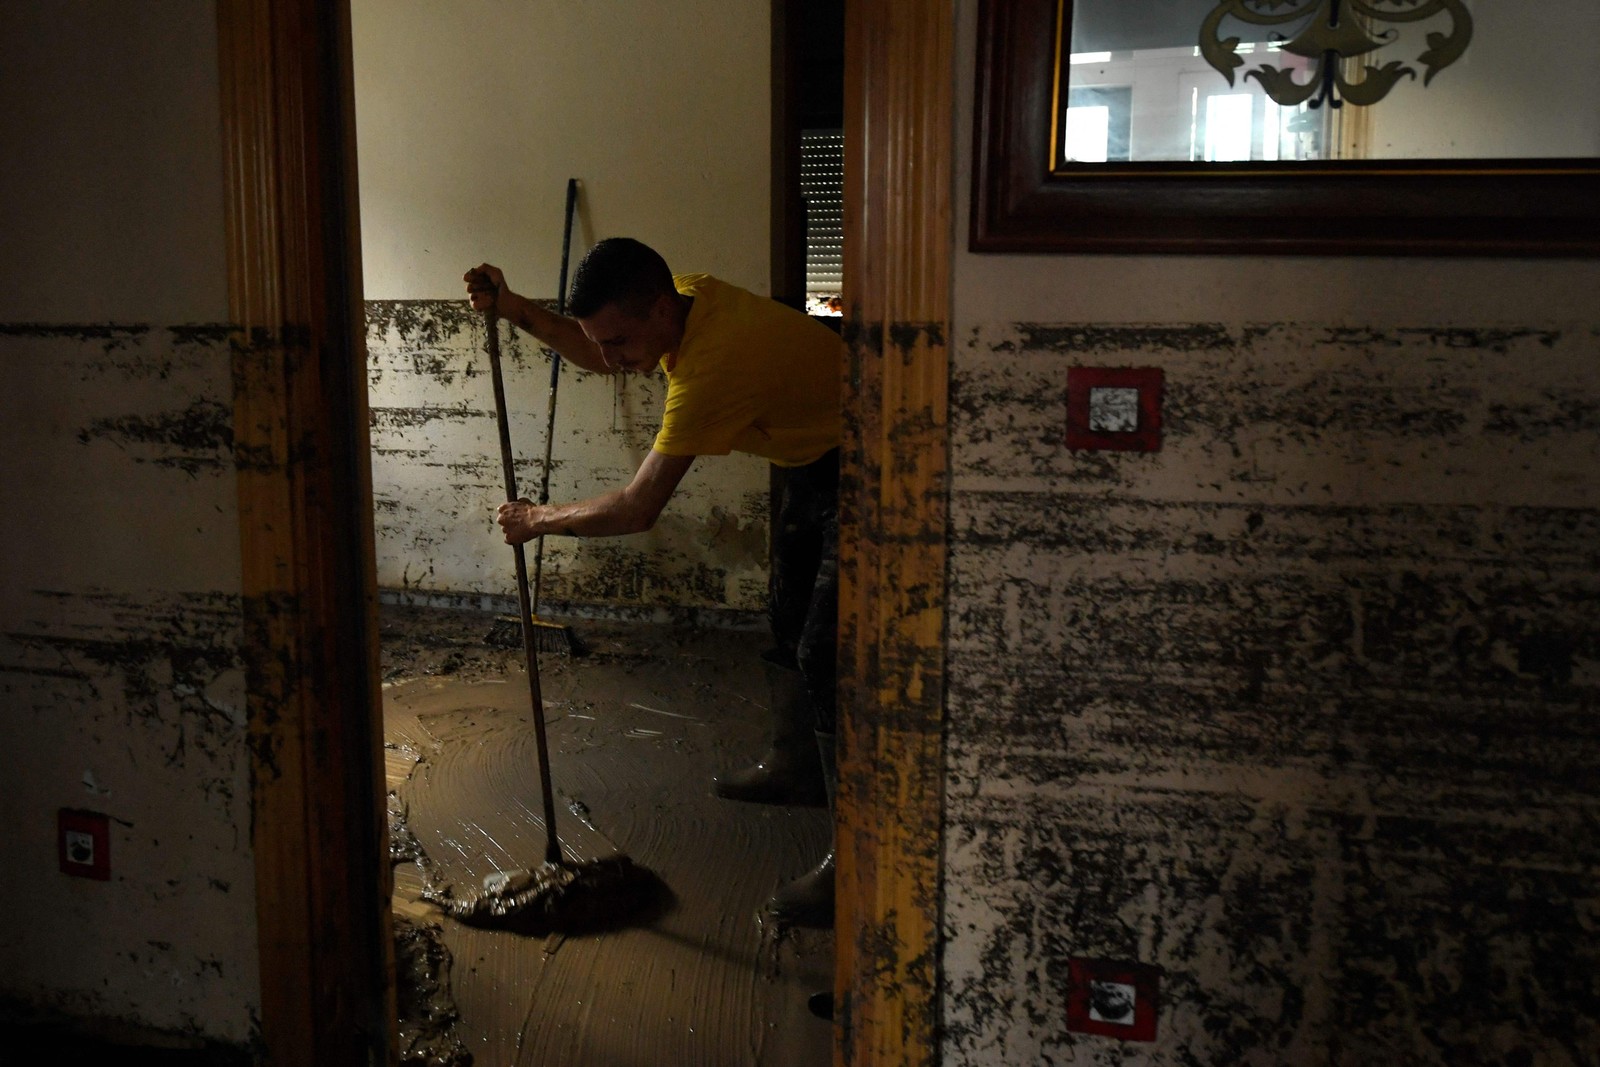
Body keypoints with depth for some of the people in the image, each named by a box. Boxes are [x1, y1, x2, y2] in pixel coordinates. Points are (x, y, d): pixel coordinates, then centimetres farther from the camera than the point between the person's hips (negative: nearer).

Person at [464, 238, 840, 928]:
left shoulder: (712, 365, -36)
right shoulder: (685, 296, -8)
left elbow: (636, 510, -30)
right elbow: (598, 357, 10)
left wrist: (538, 520, -15)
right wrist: (516, 312, -5)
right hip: (811, 460, 10)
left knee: (826, 657, -13)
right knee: (788, 617, 22)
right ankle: (795, 768, 41)